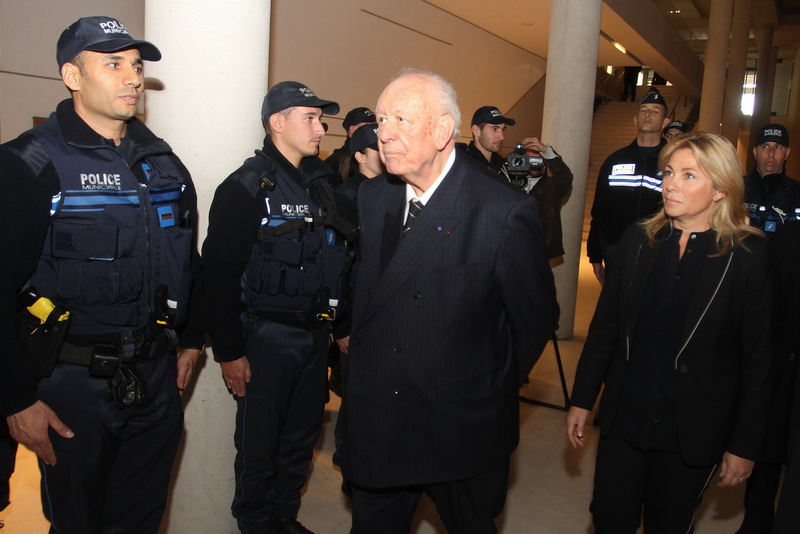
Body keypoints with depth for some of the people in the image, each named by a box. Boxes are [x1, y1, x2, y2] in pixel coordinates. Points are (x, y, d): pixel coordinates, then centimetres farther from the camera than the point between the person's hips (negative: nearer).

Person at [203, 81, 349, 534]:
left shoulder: (322, 183, 7)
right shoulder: (247, 187, -11)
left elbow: (340, 256, 10)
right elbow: (220, 273, -13)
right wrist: (229, 351, -13)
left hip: (315, 333, 6)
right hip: (266, 337, -6)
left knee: (302, 438, 18)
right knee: (259, 446, 10)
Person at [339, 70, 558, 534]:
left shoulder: (506, 213, -18)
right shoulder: (372, 197, 0)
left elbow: (536, 317, -9)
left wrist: (494, 391, 0)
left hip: (463, 431, -4)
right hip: (375, 423, 5)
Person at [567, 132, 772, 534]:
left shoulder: (749, 256, -10)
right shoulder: (638, 239, -2)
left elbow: (758, 359, -7)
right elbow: (604, 327, 2)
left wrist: (744, 444, -5)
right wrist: (581, 399, 4)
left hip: (693, 430, -2)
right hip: (624, 416, 3)